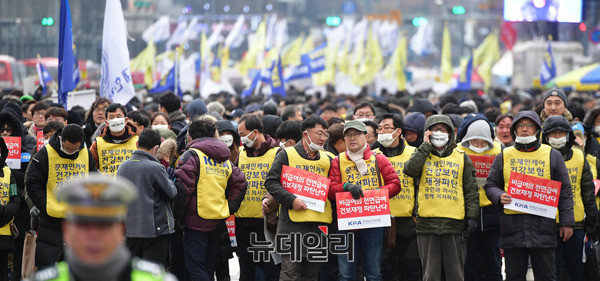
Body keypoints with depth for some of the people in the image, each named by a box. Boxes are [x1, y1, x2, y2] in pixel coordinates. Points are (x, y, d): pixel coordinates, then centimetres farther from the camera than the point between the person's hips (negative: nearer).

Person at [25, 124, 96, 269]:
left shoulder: (87, 155, 5)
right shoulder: (45, 154, -8)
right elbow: (32, 184, -5)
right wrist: (45, 207, -12)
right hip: (51, 222, -3)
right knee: (46, 265, -3)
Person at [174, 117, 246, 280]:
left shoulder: (192, 155, -7)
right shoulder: (224, 159, 15)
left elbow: (183, 185, -16)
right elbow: (239, 184, 14)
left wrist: (179, 210, -7)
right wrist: (229, 208, 15)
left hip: (198, 219, -7)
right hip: (218, 219, 7)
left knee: (195, 267, -7)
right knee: (208, 267, 16)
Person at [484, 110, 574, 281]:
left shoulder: (552, 155, 10)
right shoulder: (503, 156, 13)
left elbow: (565, 191, 9)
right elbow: (490, 185, 14)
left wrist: (567, 222, 2)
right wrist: (499, 197, -9)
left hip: (542, 223, -1)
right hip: (512, 225, 1)